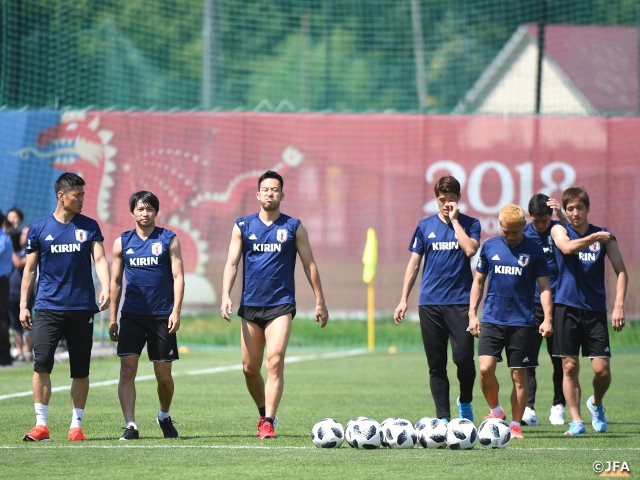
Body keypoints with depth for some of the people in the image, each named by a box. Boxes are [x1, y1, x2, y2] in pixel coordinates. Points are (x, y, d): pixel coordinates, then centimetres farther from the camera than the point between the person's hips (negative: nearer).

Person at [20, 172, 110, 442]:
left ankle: (76, 425, 13)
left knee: (80, 370, 4)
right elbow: (30, 269, 8)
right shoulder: (39, 228, 4)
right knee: (41, 363, -12)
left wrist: (105, 289, -21)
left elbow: (99, 259, -3)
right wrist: (23, 305, 3)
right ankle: (41, 425, -7)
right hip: (48, 307, -1)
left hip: (82, 307, 1)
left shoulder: (89, 226, 6)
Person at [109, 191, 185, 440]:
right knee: (127, 368, -13)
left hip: (162, 316, -1)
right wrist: (113, 319, 7)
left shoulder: (169, 239, 3)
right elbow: (116, 281, 11)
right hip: (131, 315, 1)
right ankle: (130, 425, -13)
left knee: (164, 374, 5)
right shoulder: (122, 242, 7)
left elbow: (178, 277, 0)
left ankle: (164, 416, 31)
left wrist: (176, 311, -11)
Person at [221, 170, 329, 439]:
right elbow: (232, 263, 2)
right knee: (250, 368, 7)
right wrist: (226, 296, -12)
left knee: (275, 361, -17)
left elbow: (309, 265, 8)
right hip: (250, 304, 2)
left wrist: (320, 301, 7)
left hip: (281, 305, -2)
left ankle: (268, 423, -18)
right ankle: (264, 414, 29)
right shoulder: (243, 226, 6)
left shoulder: (294, 227, 4)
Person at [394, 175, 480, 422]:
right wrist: (404, 299, 9)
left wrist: (454, 220, -9)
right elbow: (414, 263, 13)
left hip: (460, 301, -2)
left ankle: (465, 402, 15)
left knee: (463, 357, -12)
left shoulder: (470, 224, 4)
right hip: (430, 302, 2)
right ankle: (443, 418, 7)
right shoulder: (425, 225, 10)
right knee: (436, 364, 2)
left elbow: (470, 249, -15)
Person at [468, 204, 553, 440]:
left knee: (519, 375, 1)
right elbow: (478, 281, 13)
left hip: (522, 321, -1)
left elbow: (544, 287, 3)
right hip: (492, 319, 1)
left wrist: (547, 319, -8)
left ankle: (515, 425, 11)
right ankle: (496, 411, 9)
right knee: (485, 367, -14)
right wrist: (472, 313, 6)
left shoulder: (534, 251, 1)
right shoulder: (489, 247, 5)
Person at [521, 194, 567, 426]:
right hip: (530, 306, -1)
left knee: (560, 360, 7)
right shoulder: (522, 235, 0)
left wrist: (561, 215, -30)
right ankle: (528, 409, -12)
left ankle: (558, 406, 21)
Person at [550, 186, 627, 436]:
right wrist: (594, 237, -13)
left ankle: (596, 403, 25)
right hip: (567, 307, -1)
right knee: (570, 367, -2)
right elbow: (567, 247, -19)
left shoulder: (604, 236, 6)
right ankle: (575, 420, 7)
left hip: (595, 310, 1)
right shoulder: (559, 231, 4)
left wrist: (619, 305, -10)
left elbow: (621, 271, 1)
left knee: (602, 369, -4)